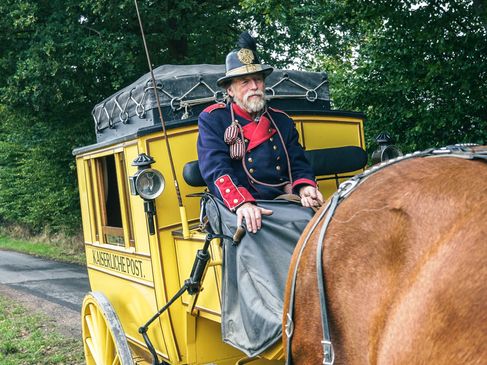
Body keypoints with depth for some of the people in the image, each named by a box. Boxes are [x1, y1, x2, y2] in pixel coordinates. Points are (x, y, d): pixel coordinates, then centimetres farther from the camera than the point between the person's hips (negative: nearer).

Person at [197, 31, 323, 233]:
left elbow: (298, 165, 15)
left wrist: (305, 187, -10)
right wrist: (241, 203, -26)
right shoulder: (212, 119, 6)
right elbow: (216, 168, -8)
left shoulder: (282, 121, 20)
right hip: (238, 211, -4)